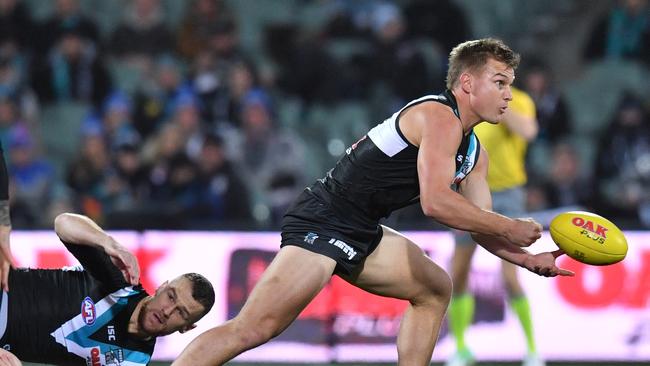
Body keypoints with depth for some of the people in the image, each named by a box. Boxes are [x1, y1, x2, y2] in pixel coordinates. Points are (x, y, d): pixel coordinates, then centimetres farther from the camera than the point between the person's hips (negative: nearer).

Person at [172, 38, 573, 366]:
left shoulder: (475, 154, 17)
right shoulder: (440, 117, -12)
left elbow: (482, 226, 22)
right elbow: (435, 201, -24)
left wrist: (529, 259, 4)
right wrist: (509, 228, -14)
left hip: (361, 234, 11)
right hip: (323, 222, -11)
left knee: (435, 289, 21)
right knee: (253, 328, -21)